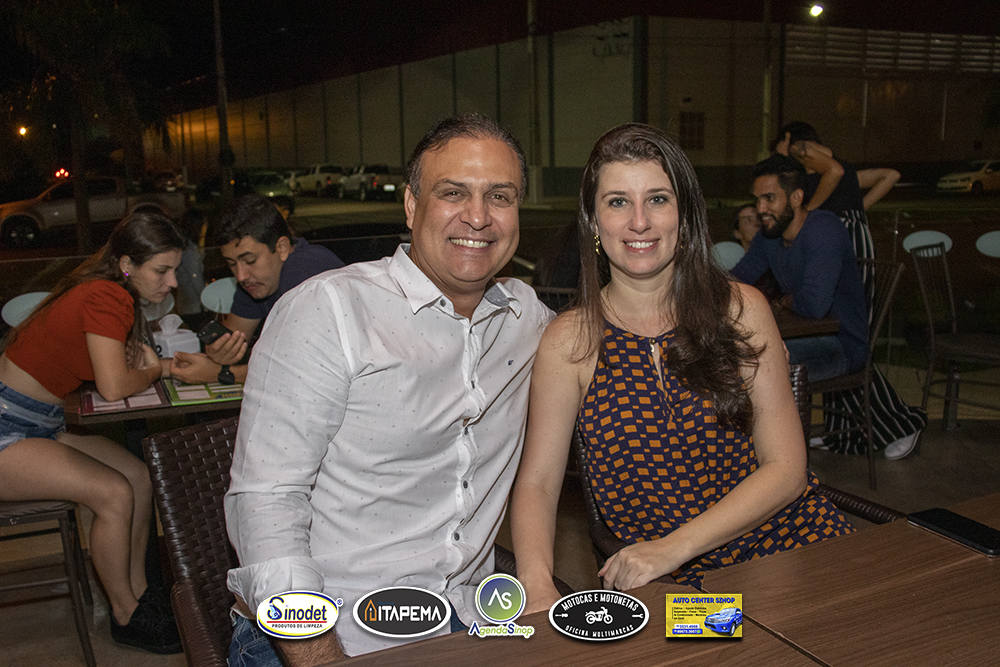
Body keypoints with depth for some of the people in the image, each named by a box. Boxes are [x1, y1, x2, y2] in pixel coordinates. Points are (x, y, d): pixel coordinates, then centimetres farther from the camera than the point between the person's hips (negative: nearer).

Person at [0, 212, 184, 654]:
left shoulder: (110, 293, 8)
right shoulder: (107, 297, -22)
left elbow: (134, 366, 7)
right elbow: (114, 386, -29)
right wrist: (158, 370, -8)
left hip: (41, 425, 10)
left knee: (139, 475, 2)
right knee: (114, 492, -18)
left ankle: (138, 593, 12)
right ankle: (126, 617, 1)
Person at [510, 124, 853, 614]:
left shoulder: (741, 310, -1)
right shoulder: (571, 341, -2)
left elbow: (785, 467, -4)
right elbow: (536, 483, -3)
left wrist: (674, 546, -17)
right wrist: (537, 587, -23)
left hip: (790, 547, 1)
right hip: (668, 590, -1)